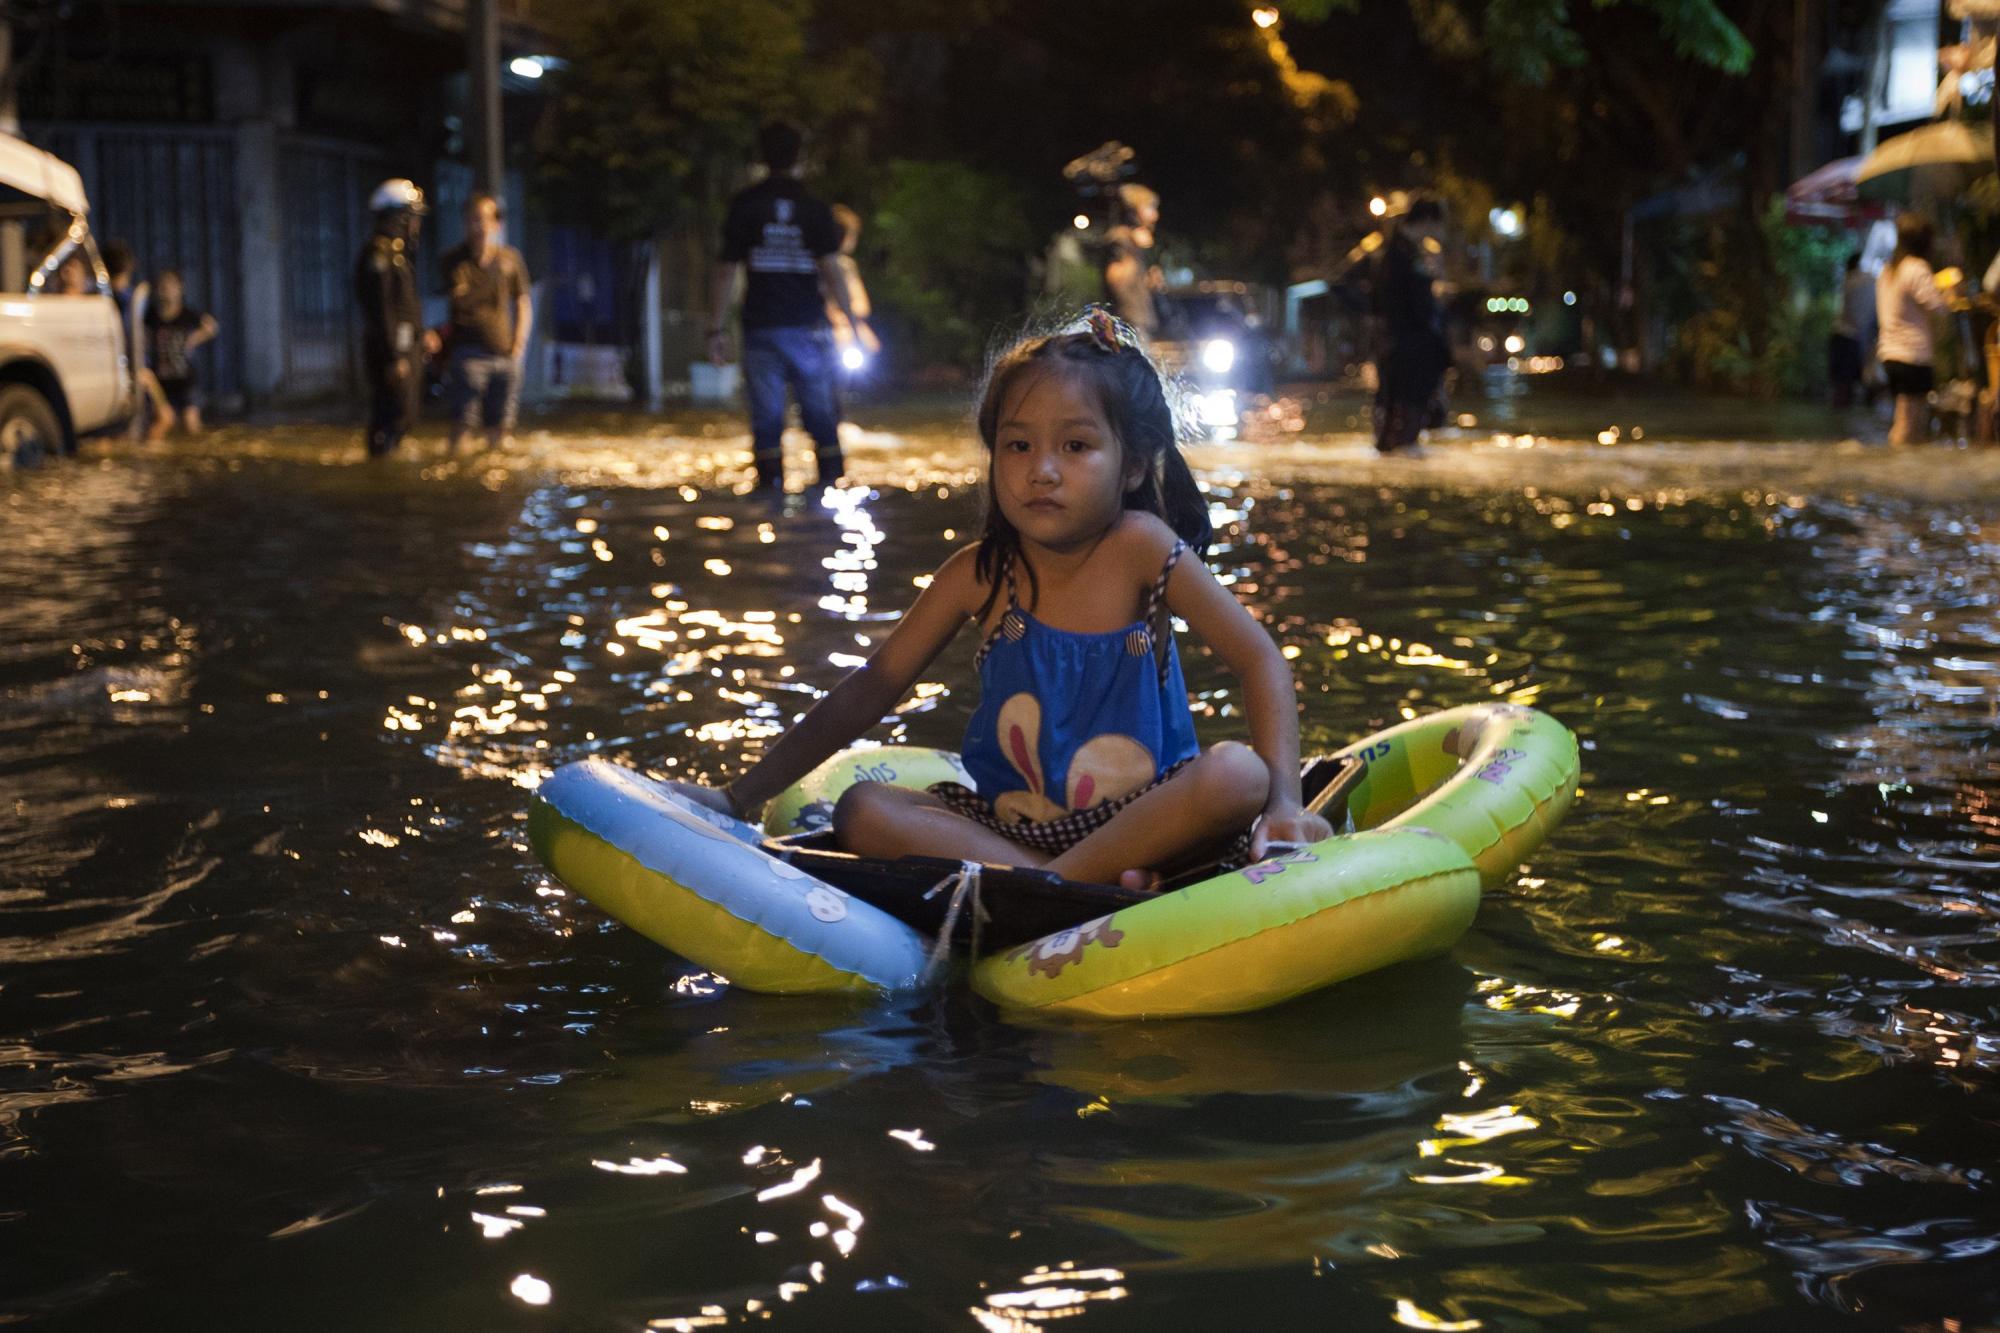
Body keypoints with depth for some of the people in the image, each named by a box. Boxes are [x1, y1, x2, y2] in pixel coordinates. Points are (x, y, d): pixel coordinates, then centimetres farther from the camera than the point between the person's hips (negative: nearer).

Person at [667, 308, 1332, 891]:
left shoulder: (1138, 547, -9)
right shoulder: (980, 575, -2)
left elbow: (1260, 660, -9)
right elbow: (872, 689, 2)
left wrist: (1283, 800, -24)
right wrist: (739, 798, -2)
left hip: (1143, 821, -3)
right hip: (1009, 822, 3)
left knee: (1238, 772, -31)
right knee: (861, 812, -20)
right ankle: (1090, 886, -32)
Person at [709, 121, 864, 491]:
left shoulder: (744, 205, 3)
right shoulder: (815, 208, 0)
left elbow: (726, 273, 2)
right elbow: (831, 270, -7)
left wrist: (718, 329, 6)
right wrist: (852, 319, -1)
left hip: (761, 326, 0)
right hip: (808, 325, 0)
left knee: (766, 413, 2)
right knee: (820, 411, 6)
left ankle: (770, 482, -2)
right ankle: (831, 478, 4)